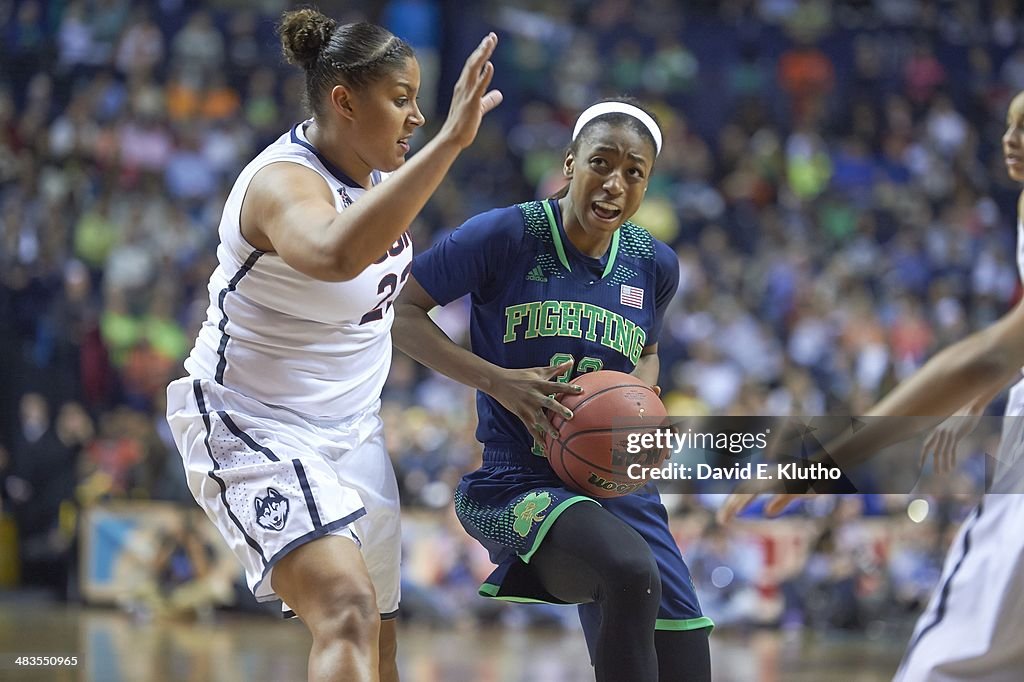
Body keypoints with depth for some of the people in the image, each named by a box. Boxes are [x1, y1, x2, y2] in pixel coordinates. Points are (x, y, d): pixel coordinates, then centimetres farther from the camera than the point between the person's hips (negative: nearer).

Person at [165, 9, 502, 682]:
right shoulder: (284, 183, -26)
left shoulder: (378, 168, 2)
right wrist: (451, 139, -53)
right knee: (348, 613, -28)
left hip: (350, 429, 9)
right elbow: (337, 253, -52)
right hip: (254, 429, -9)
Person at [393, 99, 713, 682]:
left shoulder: (654, 265, 7)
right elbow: (400, 311, -4)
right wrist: (498, 381, -15)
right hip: (519, 482, -6)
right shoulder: (506, 235, -9)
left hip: (617, 486, 6)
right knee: (631, 570, -37)